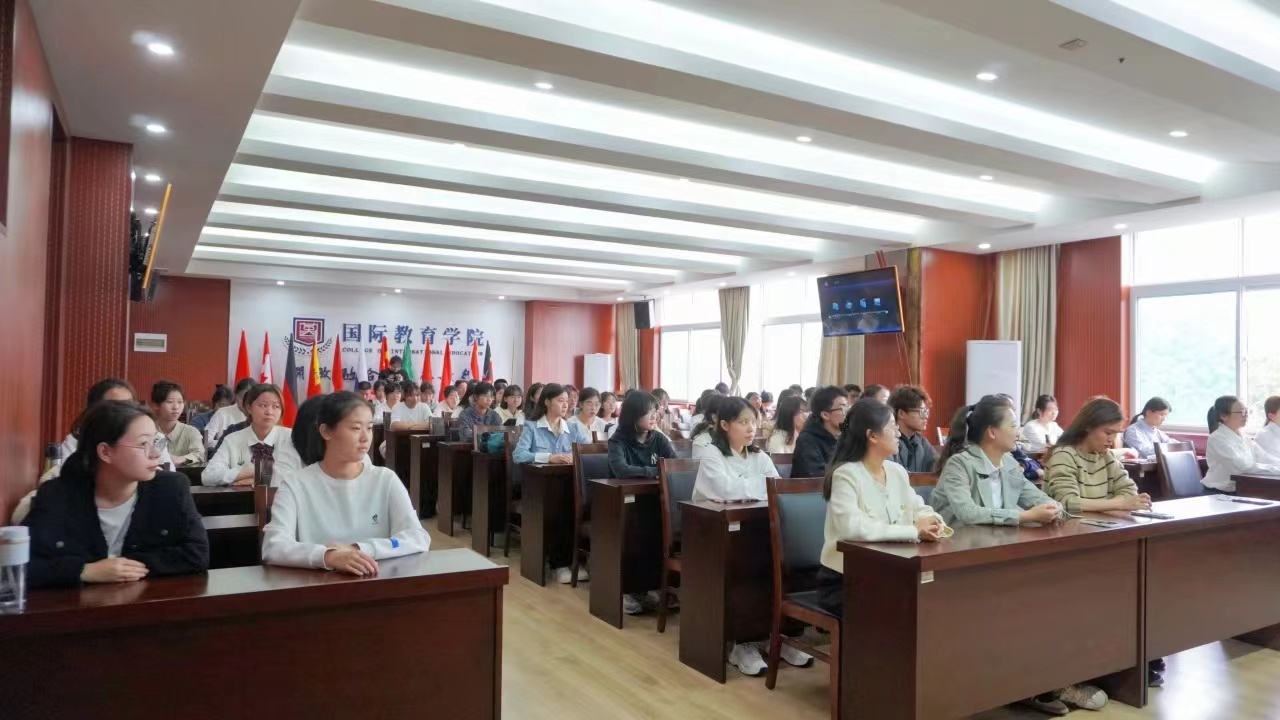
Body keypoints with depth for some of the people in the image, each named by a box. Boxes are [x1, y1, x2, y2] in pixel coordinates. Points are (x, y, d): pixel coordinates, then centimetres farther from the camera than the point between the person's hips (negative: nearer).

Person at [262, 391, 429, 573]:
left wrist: (358, 549, -19)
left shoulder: (386, 479, 3)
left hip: (377, 582, 1)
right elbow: (272, 548, -15)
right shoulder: (295, 486, -2)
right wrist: (329, 556, -31)